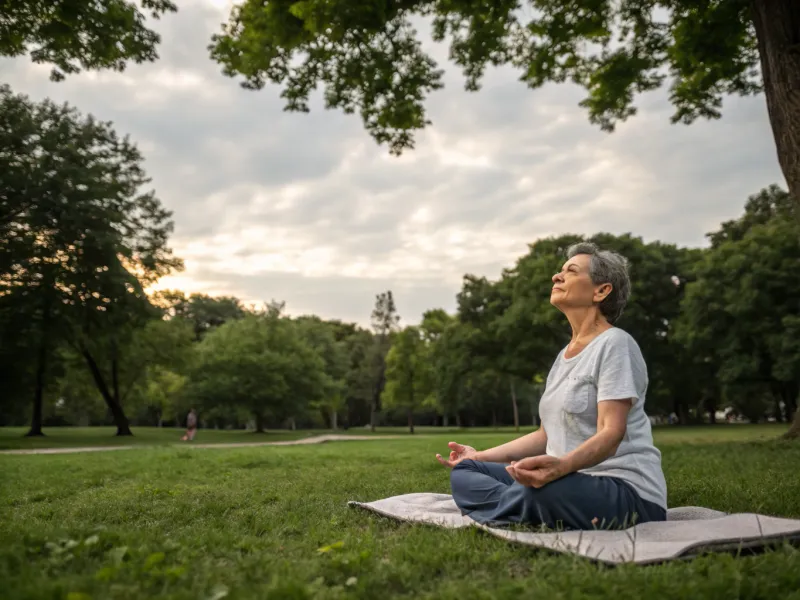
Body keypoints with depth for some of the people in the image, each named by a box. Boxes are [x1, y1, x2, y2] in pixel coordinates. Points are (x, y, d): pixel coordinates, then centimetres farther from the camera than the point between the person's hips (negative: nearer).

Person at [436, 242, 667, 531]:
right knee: (464, 473, 0)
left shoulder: (615, 344, -9)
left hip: (629, 491, -8)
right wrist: (480, 457, 16)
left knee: (545, 493, -39)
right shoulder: (564, 355, 17)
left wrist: (561, 466, -40)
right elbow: (547, 434, 19)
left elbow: (612, 433, -20)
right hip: (571, 483, 8)